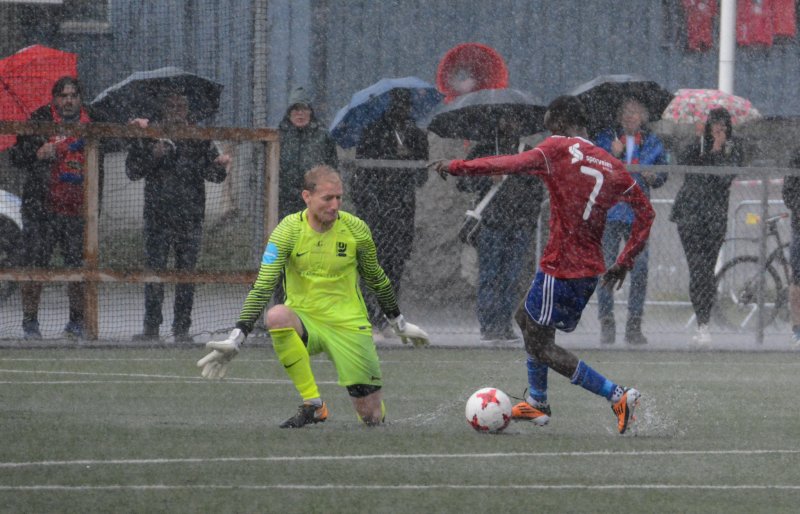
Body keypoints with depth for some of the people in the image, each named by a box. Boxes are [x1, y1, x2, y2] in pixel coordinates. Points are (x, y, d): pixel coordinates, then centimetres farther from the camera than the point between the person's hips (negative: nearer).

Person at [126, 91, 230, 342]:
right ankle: (151, 326, 1)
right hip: (158, 215, -1)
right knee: (154, 270, -3)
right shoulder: (150, 136, 5)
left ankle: (182, 328, 9)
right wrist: (152, 155, -13)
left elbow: (214, 175, 4)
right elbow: (132, 170, 2)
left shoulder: (199, 138, 7)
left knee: (186, 272, 3)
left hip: (191, 216, 1)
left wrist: (220, 165, -18)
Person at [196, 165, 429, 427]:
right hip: (305, 320, -1)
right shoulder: (288, 231, -11)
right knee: (277, 315, -37)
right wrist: (236, 339, -24)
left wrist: (399, 323, 21)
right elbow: (262, 287, -15)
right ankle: (313, 405, -27)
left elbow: (376, 279, 12)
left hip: (349, 325, 1)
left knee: (372, 416, -6)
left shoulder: (356, 229, -5)